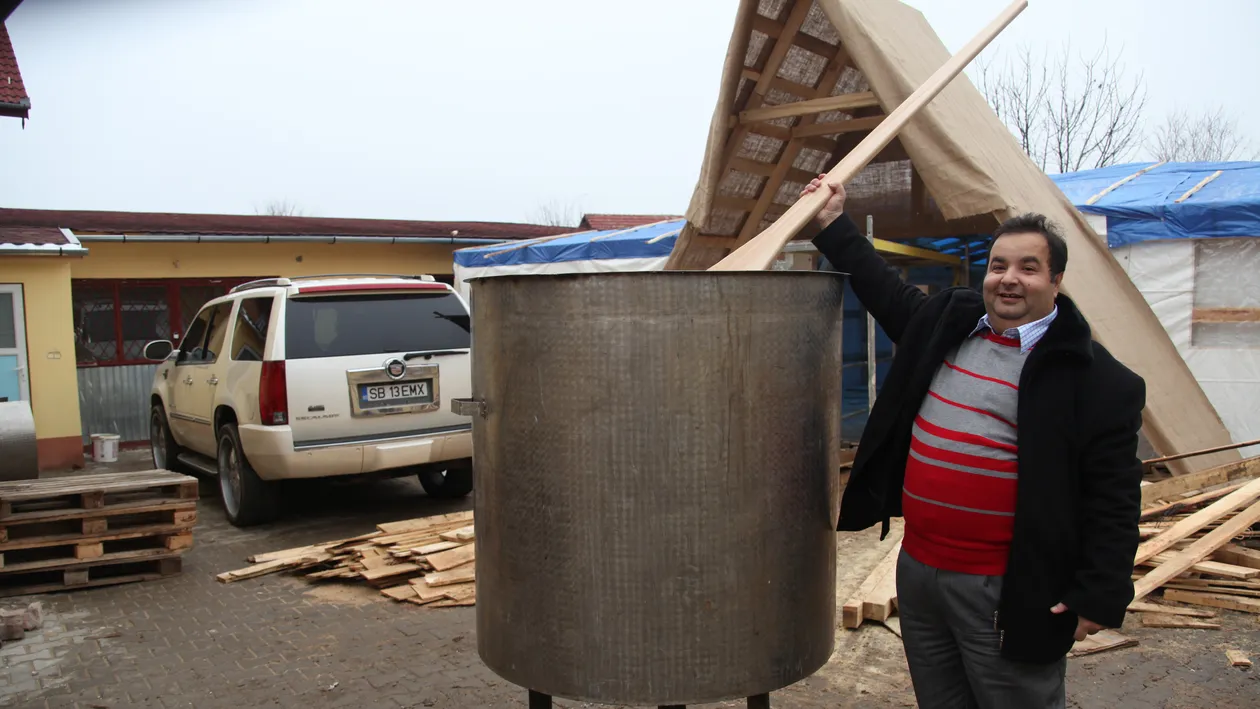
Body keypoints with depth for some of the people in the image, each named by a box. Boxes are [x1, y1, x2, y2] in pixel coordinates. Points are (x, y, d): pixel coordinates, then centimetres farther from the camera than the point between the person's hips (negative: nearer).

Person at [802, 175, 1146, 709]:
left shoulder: (1095, 377, -11)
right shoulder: (945, 323, 7)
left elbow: (1113, 498, -11)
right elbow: (884, 290, 24)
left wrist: (1101, 595, -13)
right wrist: (833, 225, 24)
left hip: (1008, 594, -6)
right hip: (918, 570, 7)